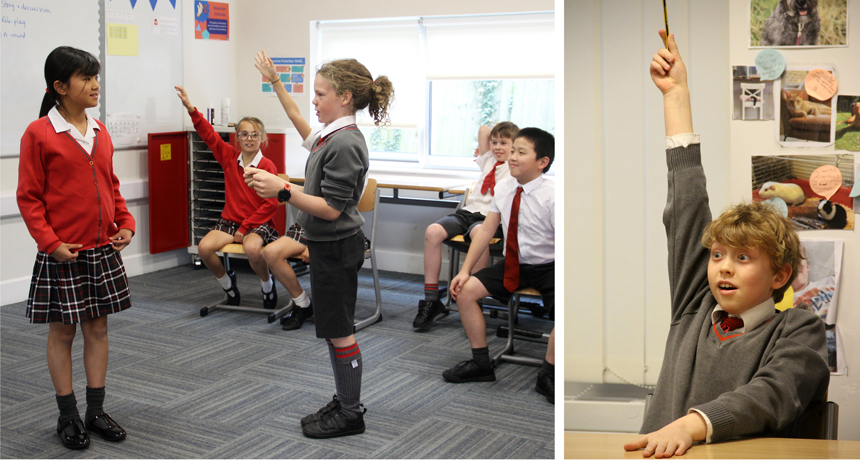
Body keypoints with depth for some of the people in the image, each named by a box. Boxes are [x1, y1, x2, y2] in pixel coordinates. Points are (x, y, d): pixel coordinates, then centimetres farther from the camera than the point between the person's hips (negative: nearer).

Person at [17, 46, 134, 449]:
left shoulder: (100, 132, 8)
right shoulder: (39, 134, -9)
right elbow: (28, 197, -9)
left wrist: (126, 223, 2)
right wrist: (51, 243, -16)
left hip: (104, 250, 6)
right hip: (62, 253, -5)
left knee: (98, 327, 11)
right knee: (62, 330, 6)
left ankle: (96, 411, 23)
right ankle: (68, 418, 19)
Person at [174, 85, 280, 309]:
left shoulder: (267, 166, -8)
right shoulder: (229, 157, 6)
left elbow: (271, 203, -12)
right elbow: (209, 134, 4)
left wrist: (245, 227, -14)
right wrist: (191, 109, -9)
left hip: (258, 223, -5)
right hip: (229, 220, 5)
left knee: (252, 248, -37)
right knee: (204, 247, -21)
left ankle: (267, 286, -4)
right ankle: (229, 286, 7)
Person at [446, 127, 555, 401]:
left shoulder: (551, 197, -19)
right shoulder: (504, 188, -2)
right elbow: (486, 230, 5)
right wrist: (465, 270, 0)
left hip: (547, 268, -5)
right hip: (513, 264, 6)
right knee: (465, 290, -8)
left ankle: (550, 375, -5)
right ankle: (481, 363, 9)